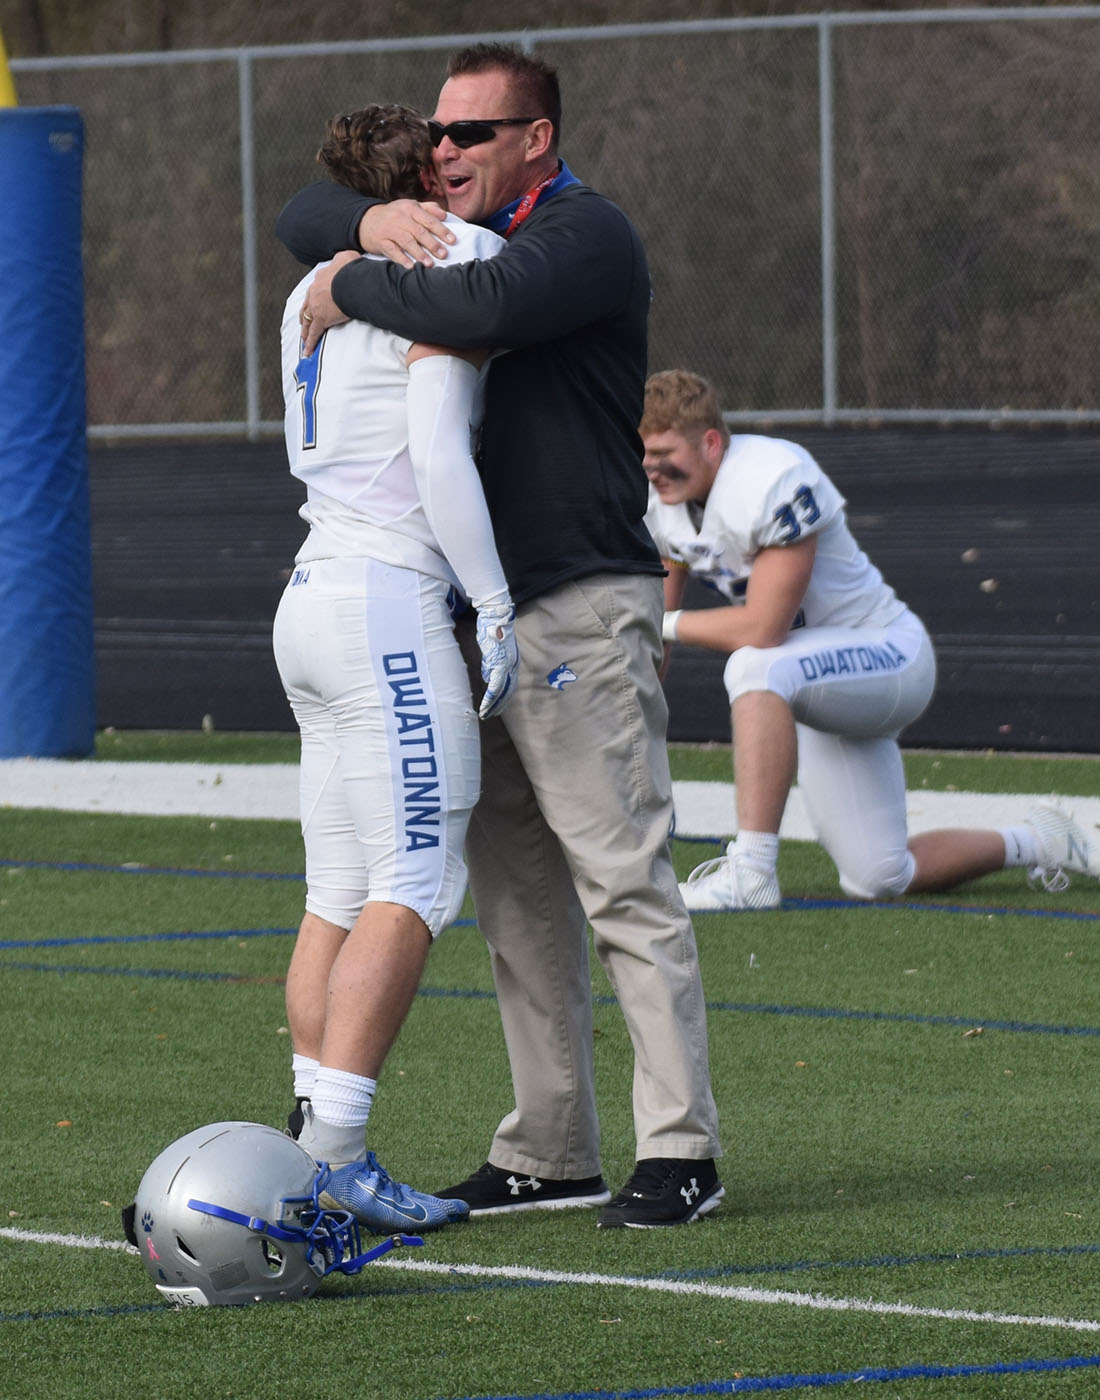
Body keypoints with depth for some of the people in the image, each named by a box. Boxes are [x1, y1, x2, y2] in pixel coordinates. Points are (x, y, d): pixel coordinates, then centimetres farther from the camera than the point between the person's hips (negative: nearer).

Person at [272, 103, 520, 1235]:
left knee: (341, 895, 7)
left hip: (317, 593, 9)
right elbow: (439, 458, -15)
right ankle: (330, 1151, -16)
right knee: (414, 885, -9)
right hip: (390, 603, -9)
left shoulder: (319, 291, 17)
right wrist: (497, 609, -12)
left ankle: (315, 1146, 3)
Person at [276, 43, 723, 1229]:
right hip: (481, 609, 9)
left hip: (582, 608, -9)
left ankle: (680, 1152, -10)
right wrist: (373, 222, -1)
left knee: (623, 881, -10)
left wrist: (350, 290, -15)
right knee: (515, 894, 9)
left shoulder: (584, 234, -9)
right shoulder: (458, 234, 17)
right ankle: (549, 1154, 14)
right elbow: (302, 219, 21)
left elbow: (487, 306, -29)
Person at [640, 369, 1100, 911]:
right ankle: (1034, 845, 32)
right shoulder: (662, 504, -1)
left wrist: (669, 623, -15)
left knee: (756, 667, -39)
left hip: (887, 656, -9)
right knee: (878, 880, 8)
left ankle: (750, 873, -39)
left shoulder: (771, 483, -26)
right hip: (820, 688, 9)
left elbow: (762, 631, -28)